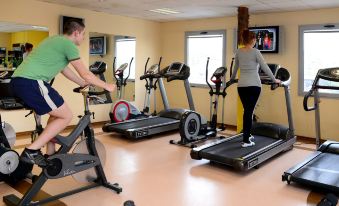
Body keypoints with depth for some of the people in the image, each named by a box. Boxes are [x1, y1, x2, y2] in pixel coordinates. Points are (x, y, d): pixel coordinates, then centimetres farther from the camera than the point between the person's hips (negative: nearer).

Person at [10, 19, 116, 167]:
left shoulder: (56, 40, 25)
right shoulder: (68, 44, -3)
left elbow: (64, 69, 35)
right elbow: (85, 74, -3)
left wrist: (84, 84, 42)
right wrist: (106, 86, 10)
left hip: (18, 80, 10)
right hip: (31, 82, -10)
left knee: (58, 113, 21)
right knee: (66, 116, -2)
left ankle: (50, 154, 24)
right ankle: (31, 151, -4)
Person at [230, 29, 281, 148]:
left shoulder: (238, 52, 7)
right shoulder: (255, 52, -7)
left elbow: (235, 68, 19)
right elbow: (265, 68, -7)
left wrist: (232, 79, 35)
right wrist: (274, 80, 3)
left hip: (241, 85, 5)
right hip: (254, 85, -4)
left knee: (246, 111, 16)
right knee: (249, 111, -2)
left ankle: (247, 135, 27)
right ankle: (246, 141, -2)